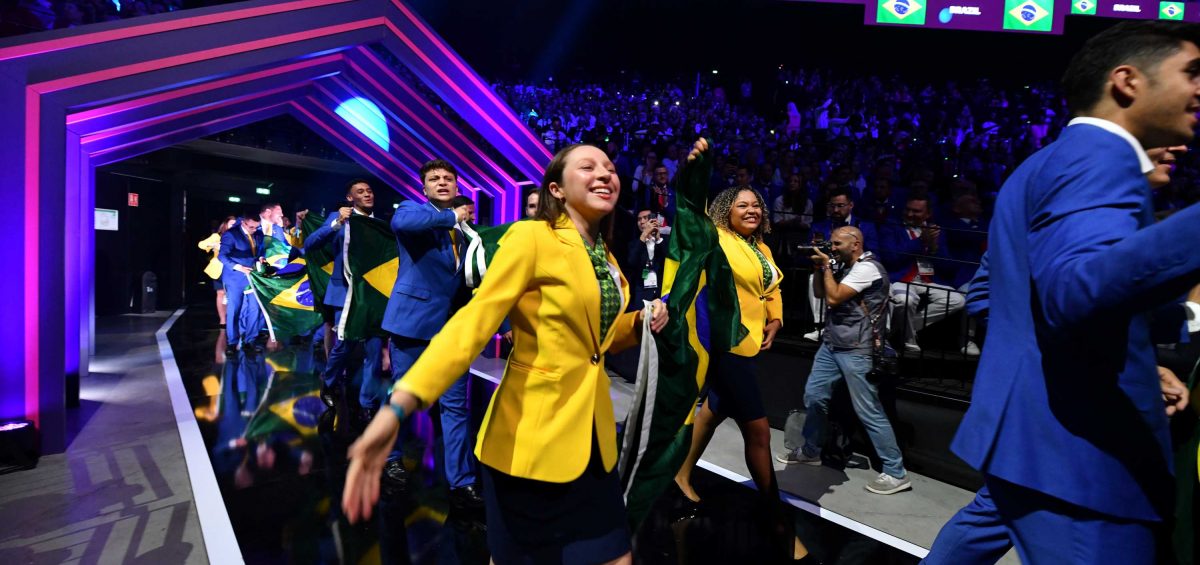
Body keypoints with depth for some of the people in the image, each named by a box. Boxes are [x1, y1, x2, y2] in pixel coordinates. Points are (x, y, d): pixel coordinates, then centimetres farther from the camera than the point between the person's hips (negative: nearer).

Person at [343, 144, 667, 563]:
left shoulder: (606, 258, 11)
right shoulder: (531, 237, -13)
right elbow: (472, 322, -22)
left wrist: (641, 322, 1)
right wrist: (397, 408, -33)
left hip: (592, 435, 7)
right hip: (532, 438, -7)